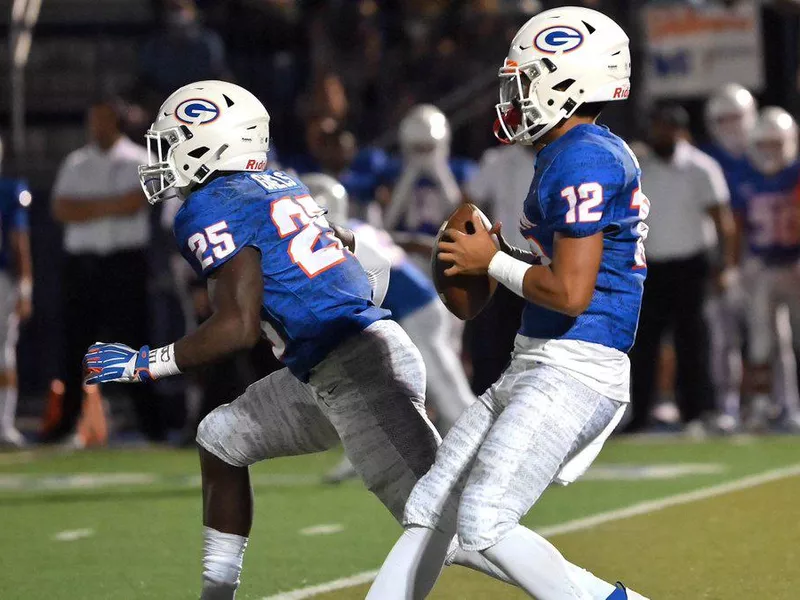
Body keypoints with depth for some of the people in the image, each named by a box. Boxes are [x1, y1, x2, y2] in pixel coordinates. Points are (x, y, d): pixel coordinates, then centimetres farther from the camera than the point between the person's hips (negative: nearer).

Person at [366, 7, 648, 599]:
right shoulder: (573, 155, 16)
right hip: (535, 369, 11)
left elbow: (571, 294, -21)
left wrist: (493, 262, -7)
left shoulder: (586, 161, -16)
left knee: (483, 521, -17)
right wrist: (507, 255, 13)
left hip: (574, 371, -11)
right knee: (431, 506, 11)